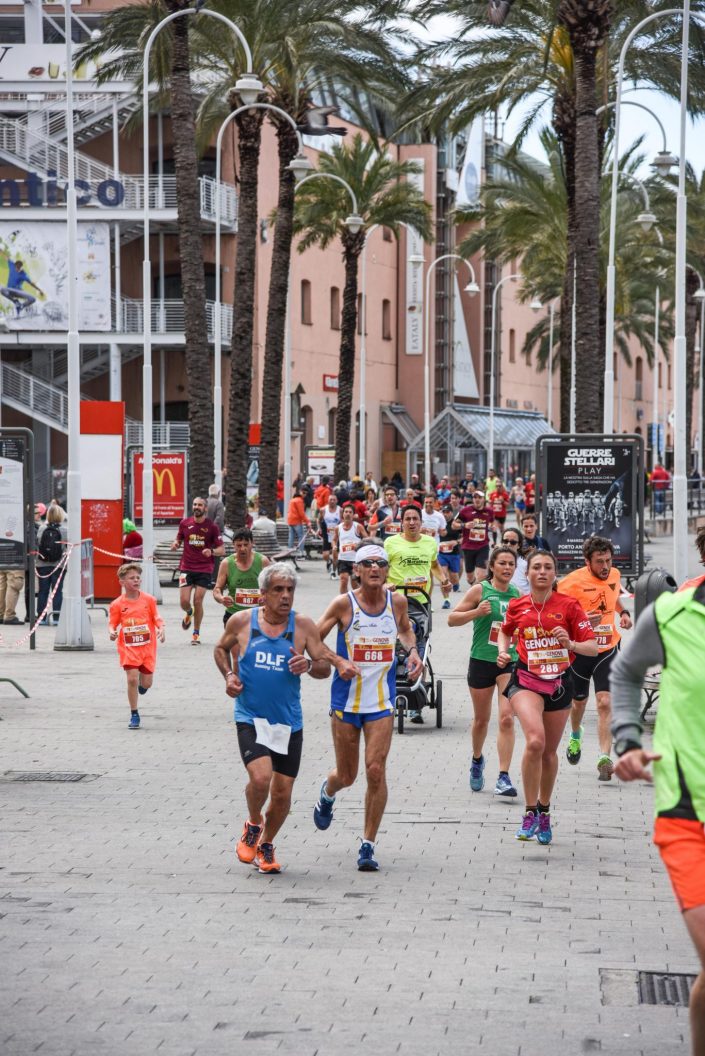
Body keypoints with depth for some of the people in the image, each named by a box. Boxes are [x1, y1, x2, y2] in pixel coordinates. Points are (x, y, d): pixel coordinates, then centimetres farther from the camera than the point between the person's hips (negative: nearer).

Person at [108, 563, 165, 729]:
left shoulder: (148, 600, -1)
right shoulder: (117, 604, -5)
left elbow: (156, 618, 6)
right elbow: (112, 623, 1)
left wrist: (161, 628, -14)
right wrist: (112, 632, -21)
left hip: (147, 647, 2)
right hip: (128, 648, -2)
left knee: (147, 682, 5)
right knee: (132, 679, -11)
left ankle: (141, 686, 46)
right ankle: (134, 715, 2)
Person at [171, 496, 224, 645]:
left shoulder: (211, 526, -3)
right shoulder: (185, 523, 3)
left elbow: (222, 550, -1)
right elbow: (179, 540, 18)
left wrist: (212, 551, -22)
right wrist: (175, 544, -6)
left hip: (204, 569, -2)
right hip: (187, 568, 2)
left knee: (198, 601, -5)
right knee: (184, 601, -7)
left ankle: (196, 633, 12)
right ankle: (189, 613, 32)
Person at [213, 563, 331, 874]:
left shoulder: (303, 625, -1)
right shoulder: (241, 621, -2)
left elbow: (326, 667, 3)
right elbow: (221, 649, 17)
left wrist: (309, 665, -19)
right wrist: (229, 675, 0)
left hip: (289, 721, 2)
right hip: (250, 717, -2)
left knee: (283, 793, 4)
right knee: (260, 776, -23)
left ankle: (265, 846, 30)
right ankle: (253, 825, 8)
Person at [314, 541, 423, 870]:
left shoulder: (397, 602, 0)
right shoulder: (344, 604, -10)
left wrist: (412, 651, 3)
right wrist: (339, 661, -19)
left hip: (382, 702, 1)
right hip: (346, 701, -1)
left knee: (376, 771, -11)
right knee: (346, 775, 9)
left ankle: (368, 846, -1)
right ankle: (327, 795, 48)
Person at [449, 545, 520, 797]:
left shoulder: (518, 594, 5)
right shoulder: (480, 590, -5)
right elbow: (452, 619, -5)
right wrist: (476, 612, -19)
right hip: (481, 661, -1)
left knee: (507, 718, -14)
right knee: (481, 719, 13)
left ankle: (504, 777, -15)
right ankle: (477, 760, 42)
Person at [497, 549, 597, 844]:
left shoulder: (568, 605, -5)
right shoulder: (517, 606, 1)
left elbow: (592, 647, -4)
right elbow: (505, 631, 23)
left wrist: (571, 644, -23)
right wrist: (503, 651, 4)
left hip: (559, 682, 1)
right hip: (526, 679, -1)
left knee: (549, 751, 13)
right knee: (535, 740, -25)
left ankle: (544, 810, 36)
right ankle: (530, 813, -15)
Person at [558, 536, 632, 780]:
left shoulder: (614, 575, 0)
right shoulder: (573, 582, -18)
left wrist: (622, 612, 4)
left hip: (608, 649, 2)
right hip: (580, 650, -2)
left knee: (605, 703, -13)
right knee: (579, 701, 17)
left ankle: (605, 758, -15)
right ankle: (575, 736, 50)